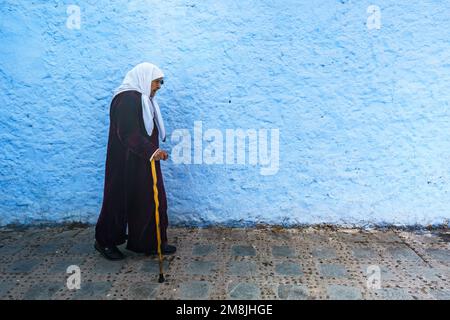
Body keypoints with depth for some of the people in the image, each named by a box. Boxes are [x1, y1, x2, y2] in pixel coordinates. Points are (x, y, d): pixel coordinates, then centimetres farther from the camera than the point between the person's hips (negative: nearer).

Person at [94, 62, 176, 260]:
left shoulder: (143, 99, 13)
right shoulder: (127, 99, -18)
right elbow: (128, 133, -25)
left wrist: (153, 151, 16)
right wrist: (151, 151, -29)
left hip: (143, 162, 10)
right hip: (127, 162, -10)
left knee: (150, 199, 12)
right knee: (121, 199, 3)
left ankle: (151, 243, 22)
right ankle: (105, 242, 21)